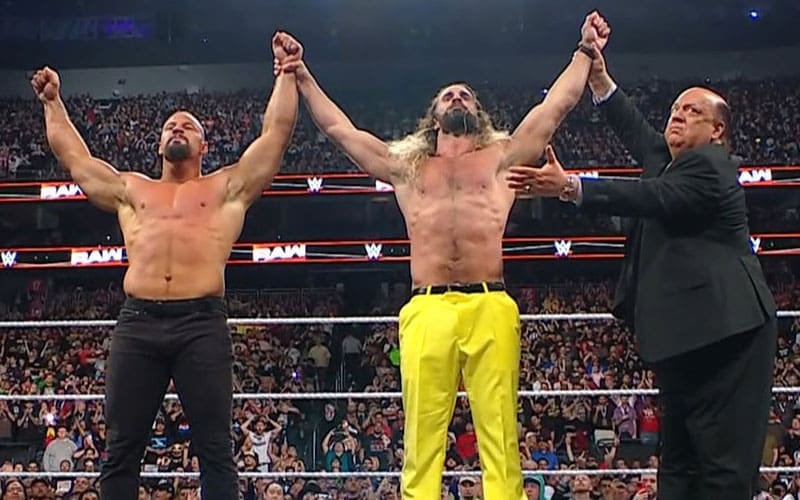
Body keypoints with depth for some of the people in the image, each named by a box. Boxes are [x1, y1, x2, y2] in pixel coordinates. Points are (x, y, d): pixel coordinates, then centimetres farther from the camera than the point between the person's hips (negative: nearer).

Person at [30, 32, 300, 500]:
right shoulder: (131, 189, 25)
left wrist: (286, 73, 15)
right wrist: (53, 102, 39)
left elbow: (277, 132, 14)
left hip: (202, 324, -3)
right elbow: (73, 154, 33)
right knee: (122, 449, 2)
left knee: (216, 450, -3)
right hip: (138, 324, 3)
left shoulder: (228, 188, 16)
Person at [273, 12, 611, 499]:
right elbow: (338, 127, 28)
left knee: (500, 437, -7)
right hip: (427, 310, 1)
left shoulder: (502, 158, 21)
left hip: (491, 307, -1)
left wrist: (585, 52, 24)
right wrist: (305, 79, 31)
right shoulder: (405, 166, 24)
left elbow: (556, 106, 21)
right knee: (422, 440, -4)